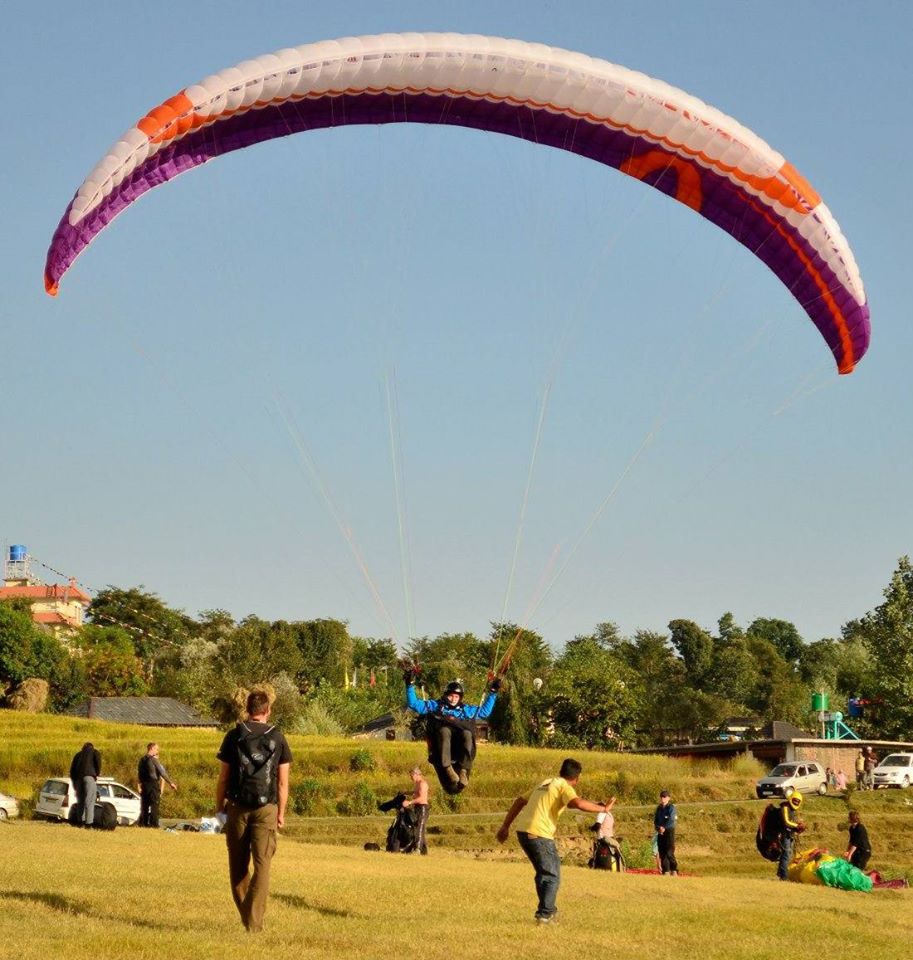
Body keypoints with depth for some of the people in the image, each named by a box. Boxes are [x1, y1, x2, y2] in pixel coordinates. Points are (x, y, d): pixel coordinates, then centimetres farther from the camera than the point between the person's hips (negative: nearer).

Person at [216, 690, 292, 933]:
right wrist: (281, 813, 10)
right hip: (266, 807, 0)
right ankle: (254, 921, -7)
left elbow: (223, 777, 2)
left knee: (239, 865, 11)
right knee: (262, 865, 0)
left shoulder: (234, 736, 2)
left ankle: (246, 916, 16)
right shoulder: (278, 739, 3)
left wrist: (219, 808, 10)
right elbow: (283, 782, 2)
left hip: (237, 807, 0)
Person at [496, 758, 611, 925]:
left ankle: (548, 910, 29)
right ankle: (544, 914, -5)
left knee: (543, 872, 22)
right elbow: (578, 803, -21)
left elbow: (520, 801, 25)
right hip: (539, 834, -8)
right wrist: (603, 809, -11)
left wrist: (505, 826, 28)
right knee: (552, 877, 1)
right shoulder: (564, 786, -1)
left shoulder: (545, 783, 23)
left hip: (522, 830, 8)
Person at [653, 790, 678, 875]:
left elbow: (671, 821, -14)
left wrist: (664, 828, -16)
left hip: (669, 831, -7)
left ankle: (674, 871, -9)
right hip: (660, 833, 7)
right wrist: (658, 827, -6)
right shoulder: (659, 808, 15)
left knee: (669, 853, -14)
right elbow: (655, 820, 13)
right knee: (662, 853, 5)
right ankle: (666, 871, 9)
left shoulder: (671, 807, -4)